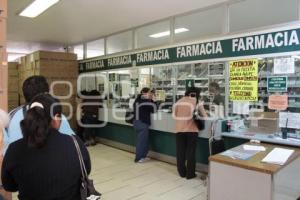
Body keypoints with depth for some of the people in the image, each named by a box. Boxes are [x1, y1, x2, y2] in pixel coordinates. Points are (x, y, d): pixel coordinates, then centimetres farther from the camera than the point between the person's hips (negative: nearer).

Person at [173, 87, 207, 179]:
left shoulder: (178, 101, 13)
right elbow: (204, 116, 8)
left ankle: (182, 172, 25)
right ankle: (190, 174, 16)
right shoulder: (196, 101, 3)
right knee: (190, 152, 8)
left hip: (179, 129, 3)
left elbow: (174, 115, 11)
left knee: (180, 152, 13)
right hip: (191, 130, -3)